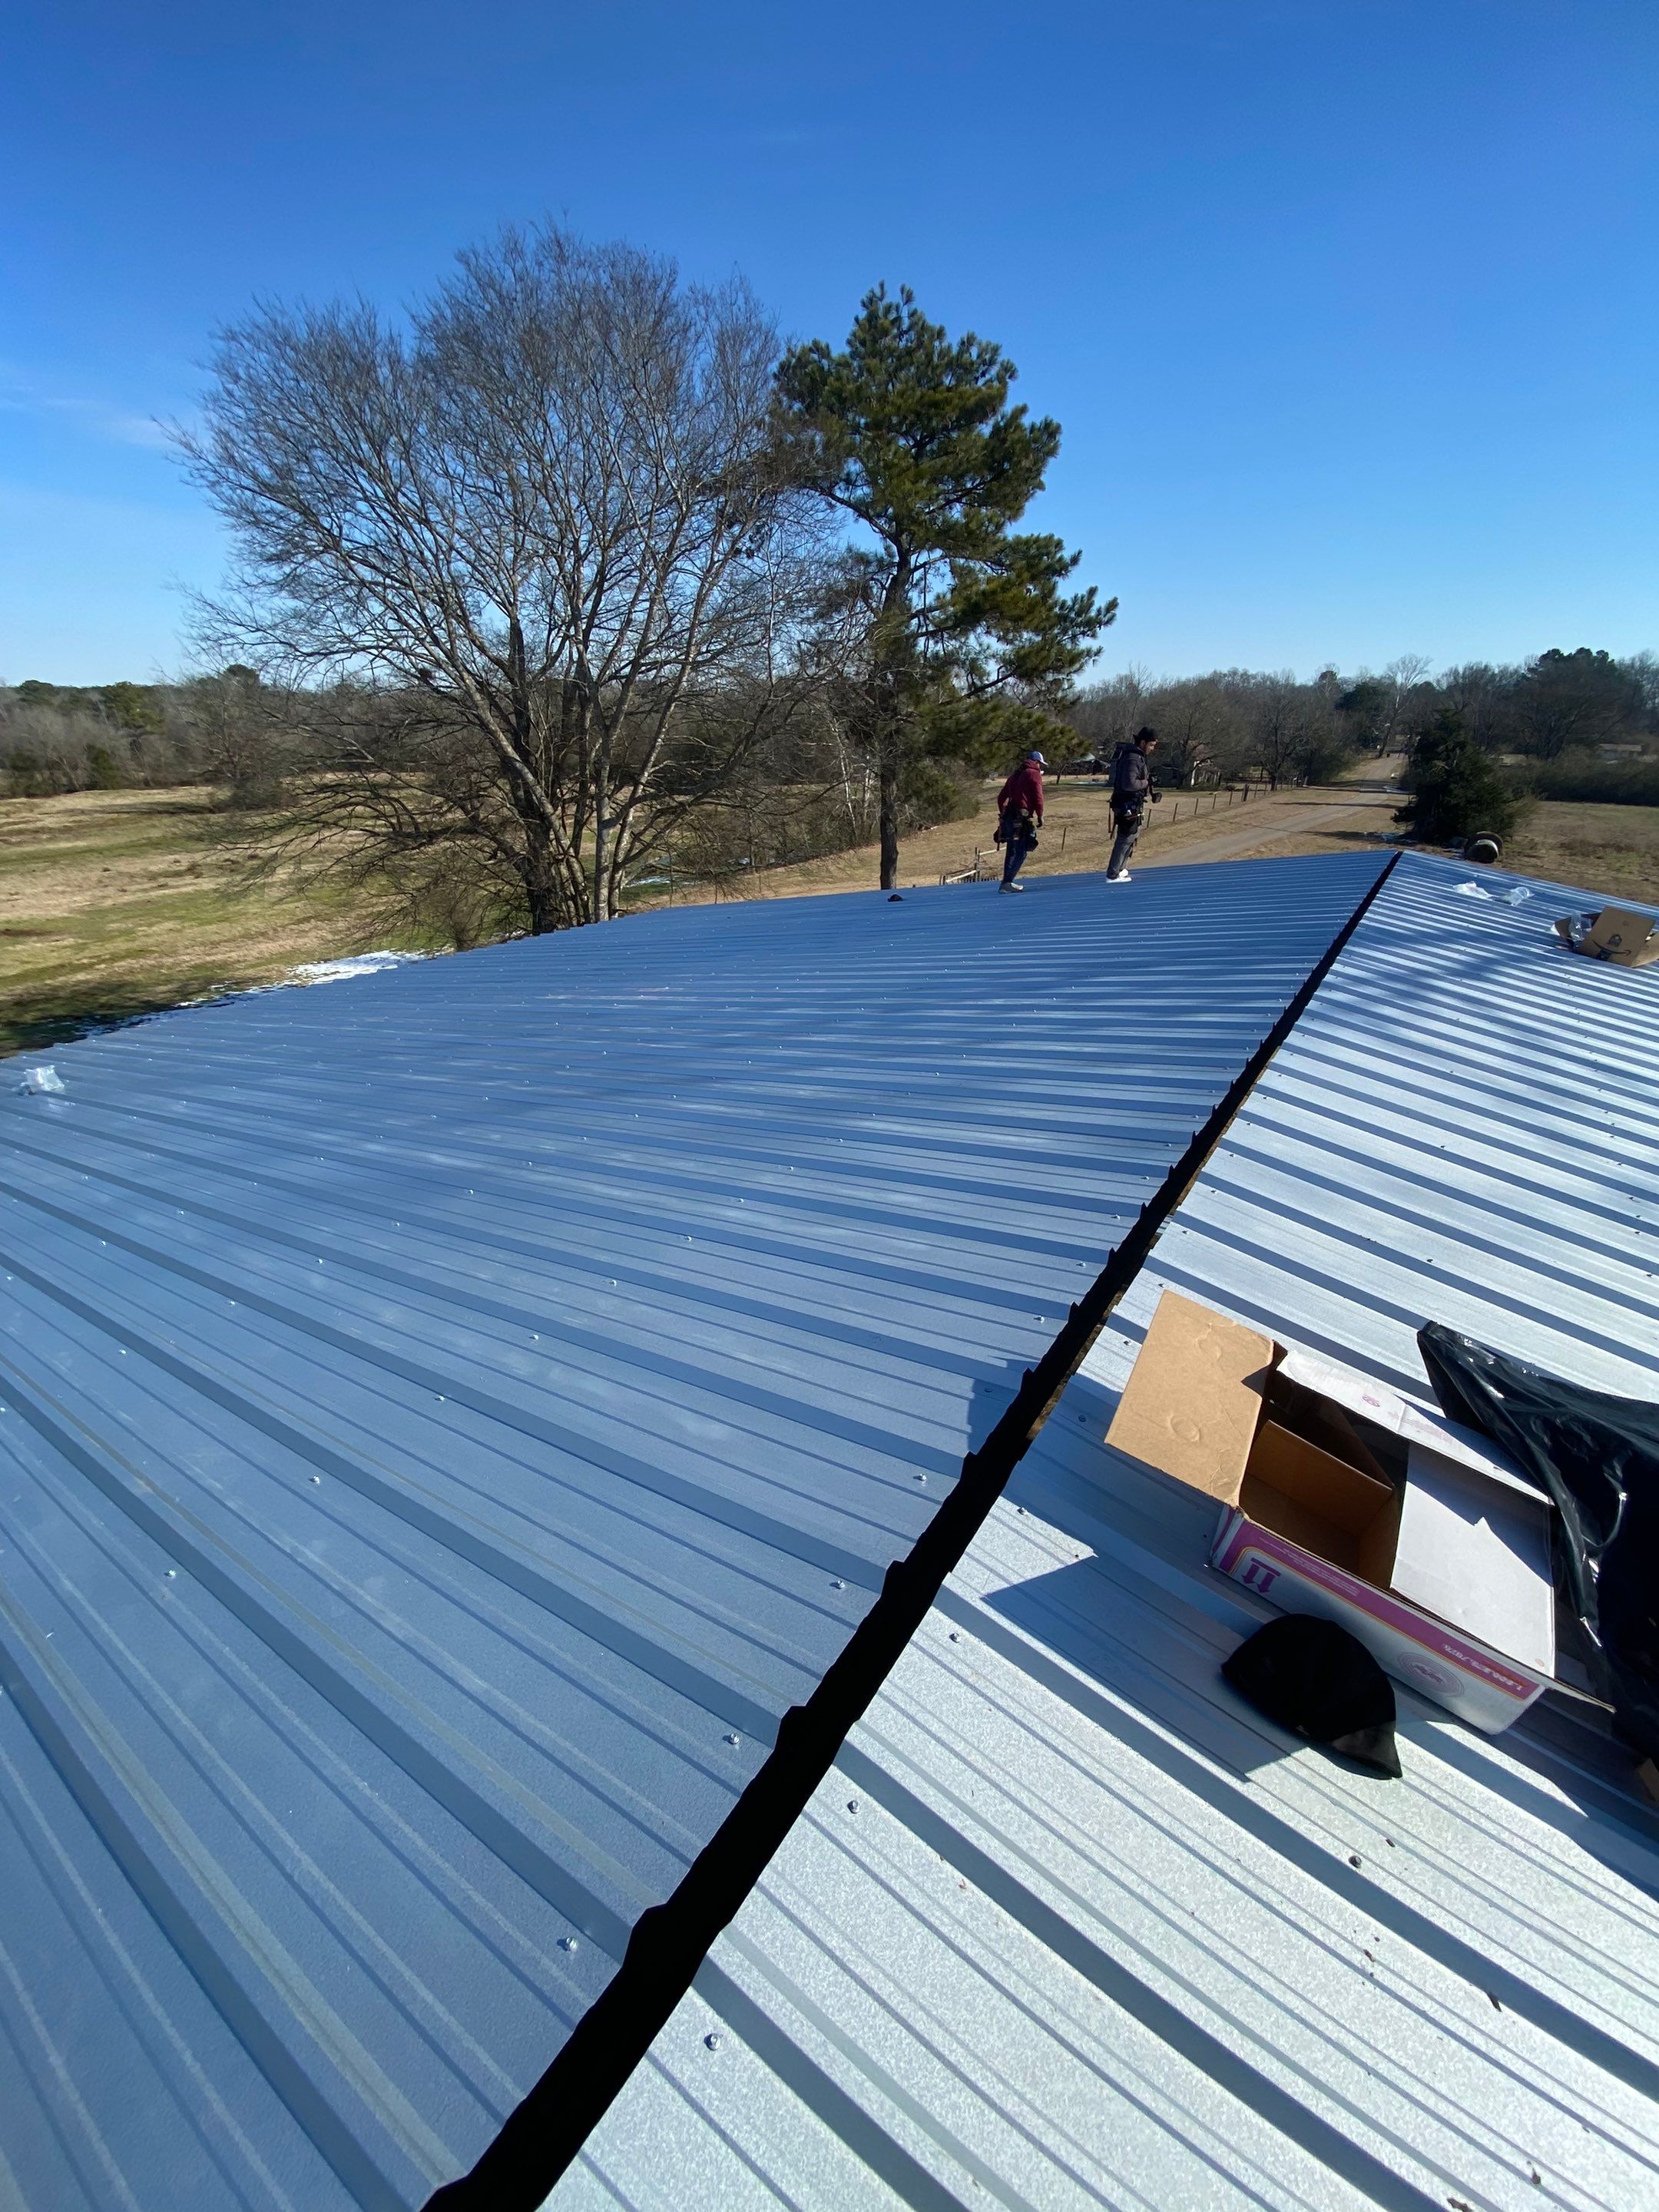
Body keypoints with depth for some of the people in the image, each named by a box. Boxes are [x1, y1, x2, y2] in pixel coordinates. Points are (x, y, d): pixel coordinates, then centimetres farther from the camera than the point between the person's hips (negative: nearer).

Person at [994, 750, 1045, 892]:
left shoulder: (1015, 775, 23)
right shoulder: (1034, 774, 1)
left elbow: (1001, 797, 24)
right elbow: (1038, 797, -8)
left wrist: (1003, 815, 31)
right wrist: (1040, 816, -1)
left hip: (1009, 816, 8)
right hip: (1022, 818, -8)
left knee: (1011, 850, 15)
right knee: (1021, 852, -7)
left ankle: (1007, 882, 18)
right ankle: (1007, 882, -15)